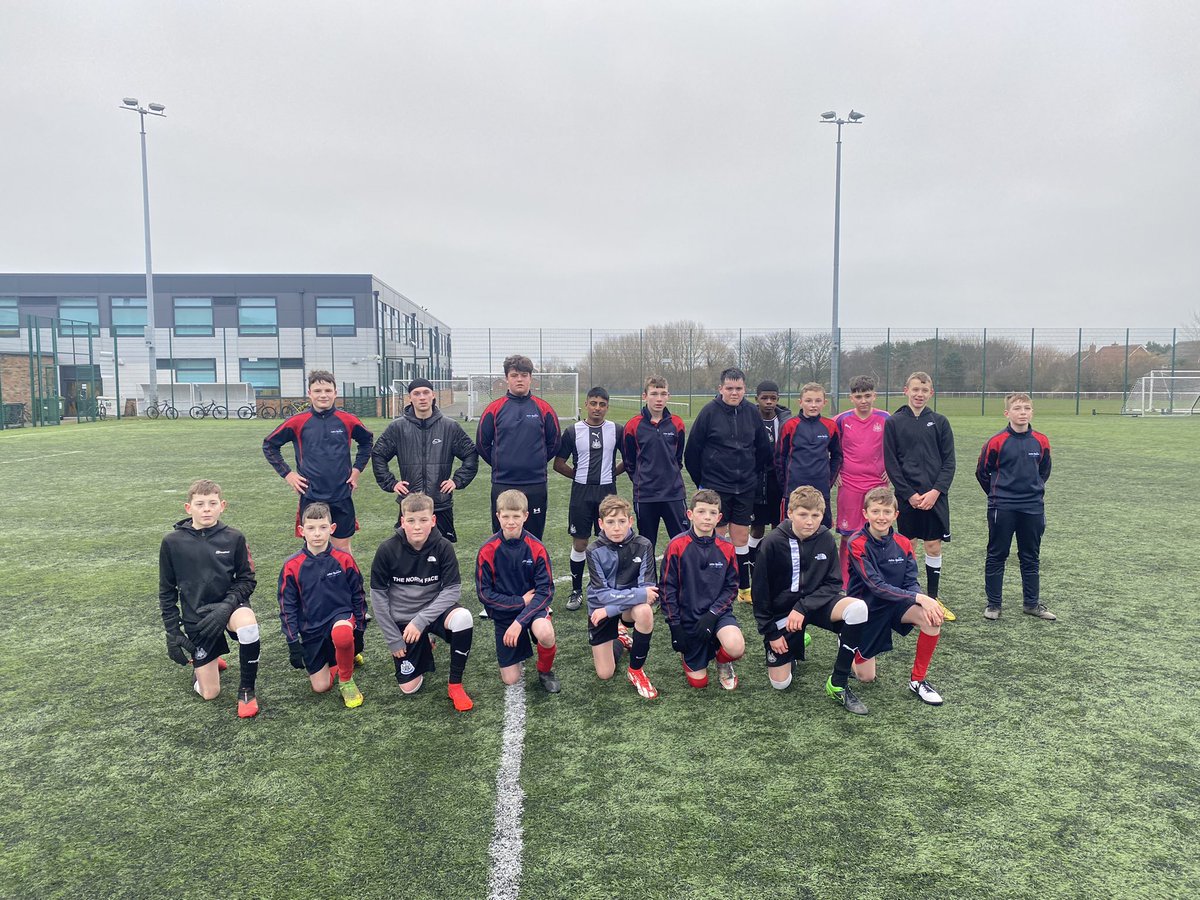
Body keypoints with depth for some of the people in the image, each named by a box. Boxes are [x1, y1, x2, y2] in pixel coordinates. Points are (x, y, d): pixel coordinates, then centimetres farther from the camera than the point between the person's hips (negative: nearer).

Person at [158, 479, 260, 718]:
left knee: (247, 622, -39)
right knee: (209, 694, 1)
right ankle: (201, 664, 39)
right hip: (195, 617, 1)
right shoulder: (172, 543, -6)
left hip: (228, 606, -1)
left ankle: (246, 691, -16)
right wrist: (172, 631, -1)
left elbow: (247, 580, -2)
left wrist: (227, 605, -20)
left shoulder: (233, 538, -8)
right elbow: (166, 591, 3)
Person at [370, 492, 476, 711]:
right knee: (409, 687, -2)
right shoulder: (387, 550, -16)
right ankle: (424, 648, 31)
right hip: (402, 620, 1)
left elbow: (453, 590, -15)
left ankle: (455, 684, -14)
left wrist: (421, 620, -24)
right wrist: (393, 639, -7)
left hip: (433, 611, 0)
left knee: (463, 617, -34)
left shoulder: (443, 547, -16)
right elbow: (378, 595, -8)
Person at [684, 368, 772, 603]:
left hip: (745, 488, 3)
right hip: (715, 487, -3)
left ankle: (744, 588, 19)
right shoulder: (709, 412, -8)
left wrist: (753, 474, 12)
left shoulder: (752, 413, 2)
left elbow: (763, 449, 13)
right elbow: (692, 451, -4)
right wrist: (702, 481, 1)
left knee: (741, 537, 9)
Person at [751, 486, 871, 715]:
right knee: (780, 683, -5)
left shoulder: (825, 538, -10)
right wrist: (770, 632, -8)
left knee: (858, 608, -30)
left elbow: (833, 584, -7)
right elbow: (760, 591, -10)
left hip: (815, 602, 2)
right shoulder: (773, 543, -17)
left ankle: (838, 684, -16)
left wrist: (803, 608, -21)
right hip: (781, 609, -2)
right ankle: (794, 644, 29)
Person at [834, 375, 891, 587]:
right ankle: (844, 584, 10)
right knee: (848, 535, 1)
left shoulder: (885, 419, 0)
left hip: (877, 484, 1)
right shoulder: (842, 420, -3)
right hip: (849, 485, -1)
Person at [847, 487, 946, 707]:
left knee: (932, 617, -27)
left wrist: (922, 599, -30)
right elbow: (876, 586, -27)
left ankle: (918, 680, -9)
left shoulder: (903, 544, -6)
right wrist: (919, 598, -35)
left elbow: (911, 583, -7)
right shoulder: (858, 545, -21)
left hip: (895, 604, 4)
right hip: (866, 609, -4)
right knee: (866, 677, 0)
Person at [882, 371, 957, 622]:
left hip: (935, 496, 2)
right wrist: (910, 494, -10)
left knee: (934, 547, 6)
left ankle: (933, 599, 19)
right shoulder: (893, 422, 0)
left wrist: (936, 491, -9)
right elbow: (890, 463, -3)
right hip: (906, 496, -1)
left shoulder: (939, 422, 5)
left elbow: (949, 462, 3)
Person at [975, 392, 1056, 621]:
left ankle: (1032, 602, 26)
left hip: (1033, 508, 4)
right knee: (996, 556, 5)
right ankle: (993, 604, 14)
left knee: (1030, 557, 13)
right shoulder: (996, 442, -10)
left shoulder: (1041, 441, 0)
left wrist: (1033, 490, 16)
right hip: (1002, 509, -3)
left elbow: (1044, 471, 17)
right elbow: (982, 473, 1)